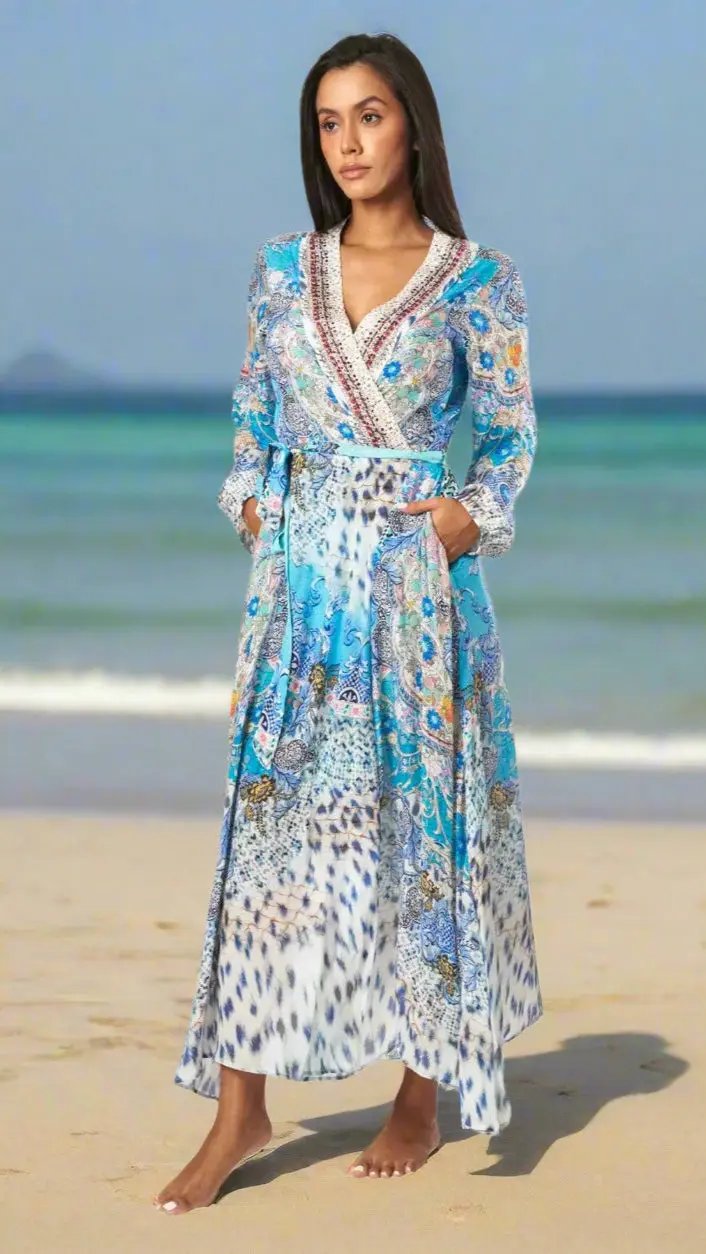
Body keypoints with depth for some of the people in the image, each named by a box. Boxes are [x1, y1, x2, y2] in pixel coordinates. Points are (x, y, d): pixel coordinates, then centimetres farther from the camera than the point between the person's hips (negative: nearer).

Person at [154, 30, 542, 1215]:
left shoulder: (475, 280, -1)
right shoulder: (282, 271, 9)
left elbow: (511, 437, 3)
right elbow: (253, 418, 15)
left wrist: (469, 516, -11)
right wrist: (253, 508, 0)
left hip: (419, 579, -3)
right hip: (299, 574, 3)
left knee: (423, 821, 3)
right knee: (271, 819, -2)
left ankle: (424, 1094, 15)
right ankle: (241, 1105, 1)